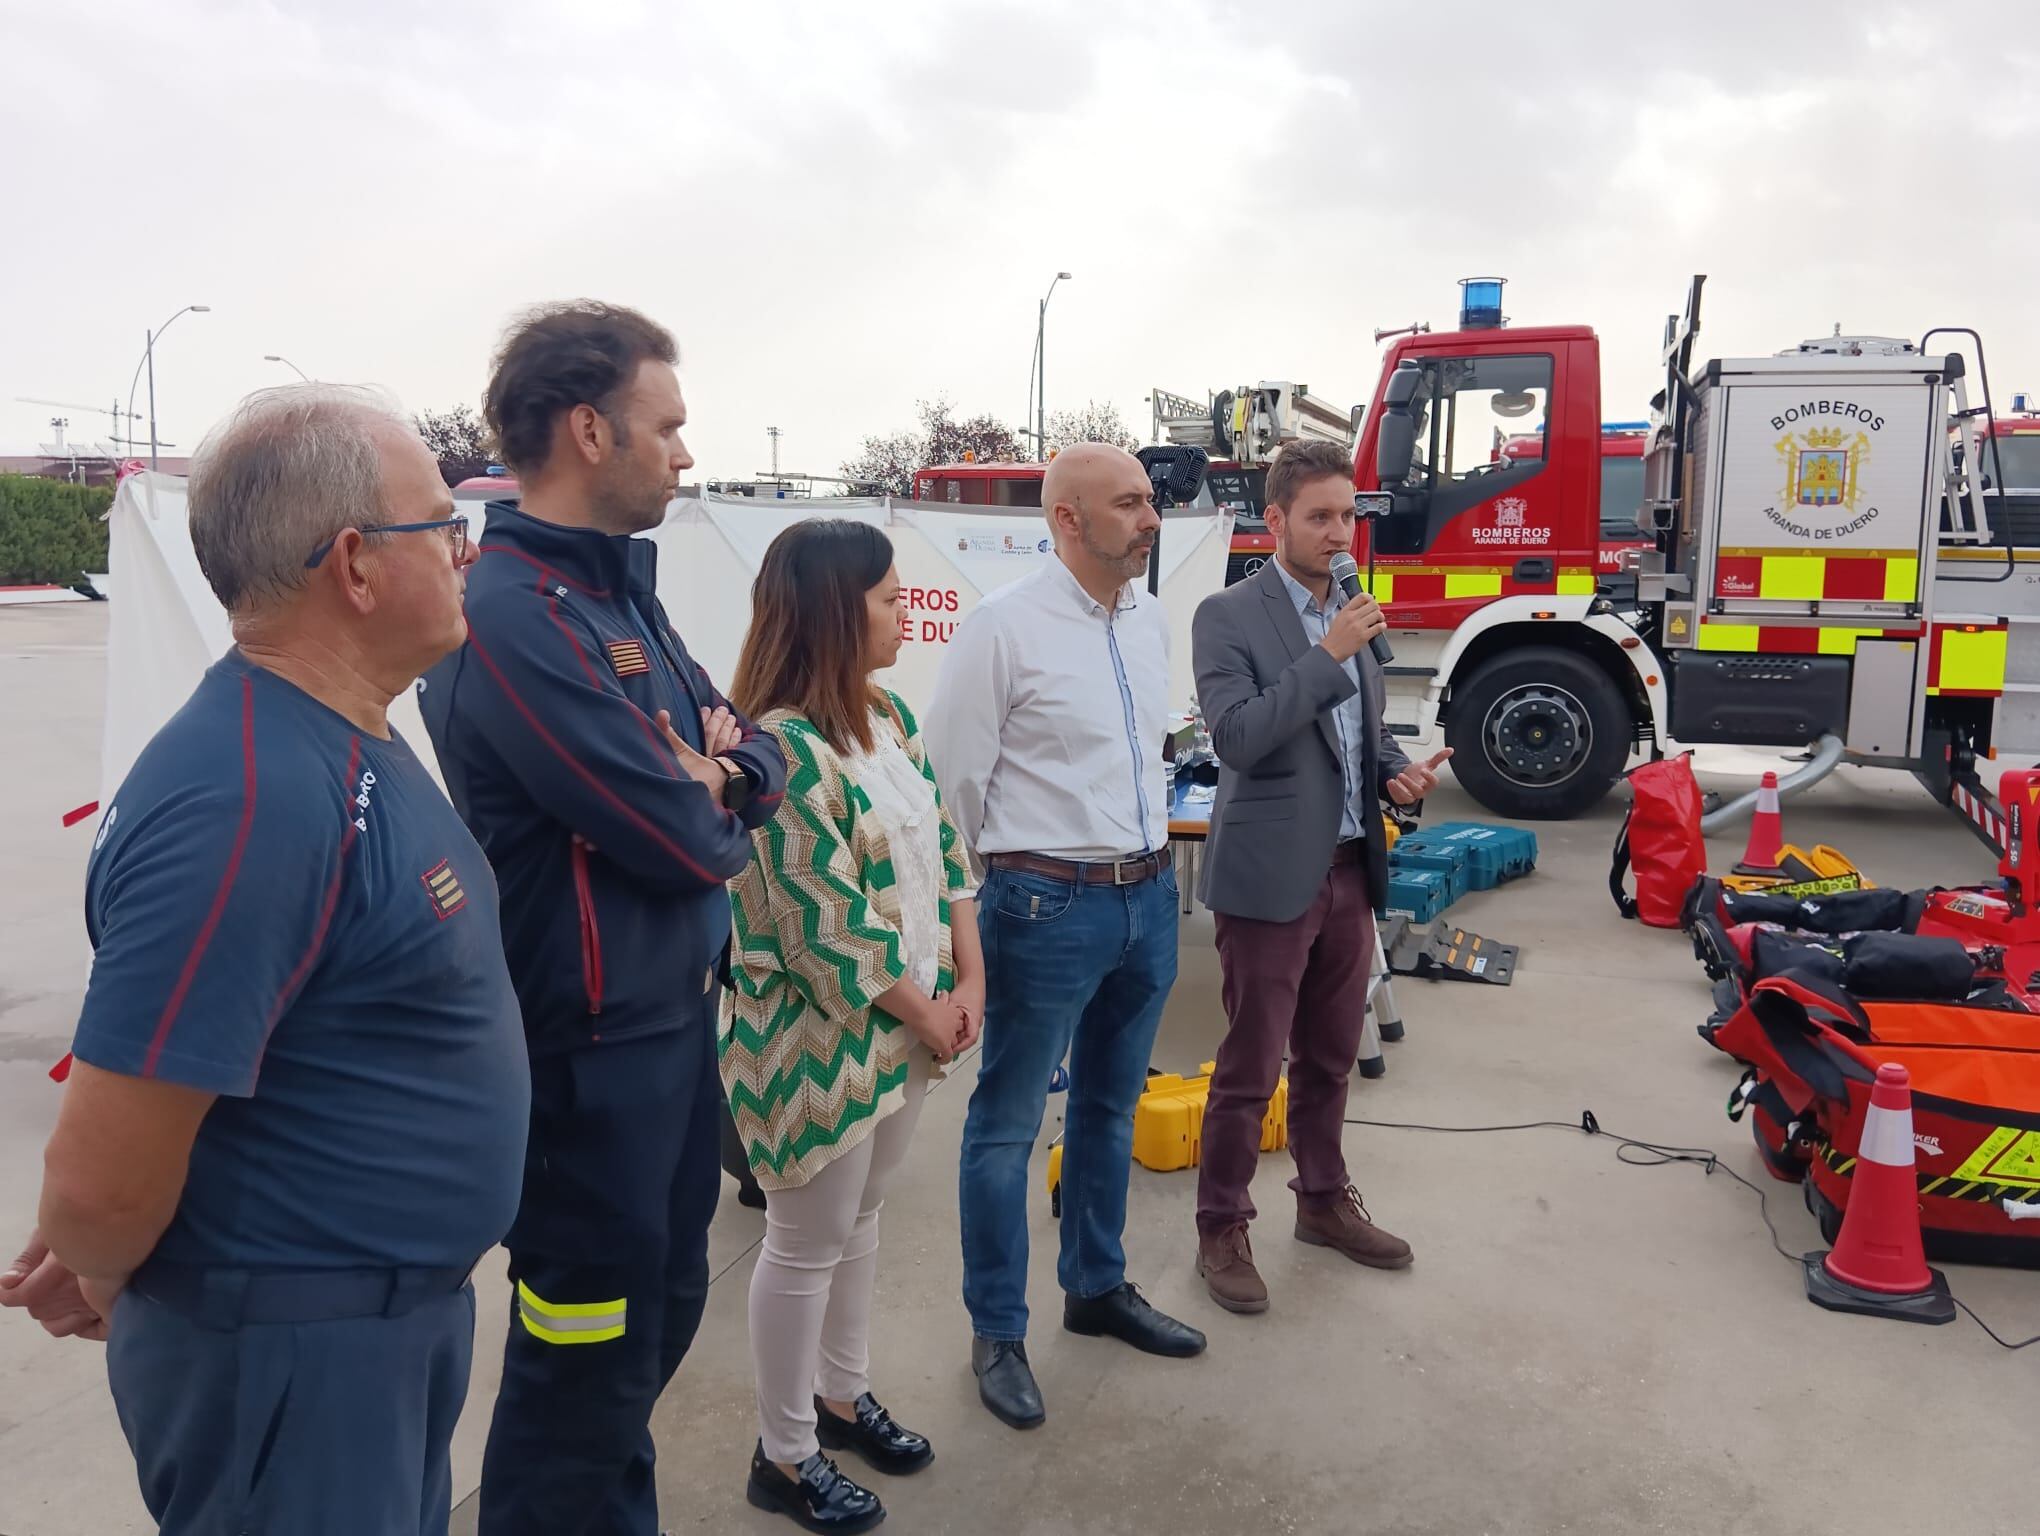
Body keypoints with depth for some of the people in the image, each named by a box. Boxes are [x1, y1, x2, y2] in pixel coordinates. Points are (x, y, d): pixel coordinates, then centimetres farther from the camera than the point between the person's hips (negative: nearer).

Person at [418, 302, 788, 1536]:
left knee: (665, 1308, 24)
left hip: (676, 1019, 10)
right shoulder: (515, 615, -23)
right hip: (591, 1049, -10)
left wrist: (717, 771, -12)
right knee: (586, 1357, 8)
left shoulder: (623, 589, 9)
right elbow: (684, 843, -25)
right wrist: (705, 800, -3)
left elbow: (757, 762, 11)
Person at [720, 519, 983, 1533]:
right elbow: (827, 930, -23)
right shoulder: (782, 749, -23)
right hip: (819, 1039, -8)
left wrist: (968, 983, 1)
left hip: (903, 1029, 8)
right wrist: (926, 1011, -11)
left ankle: (842, 1395, 42)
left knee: (860, 1220, 22)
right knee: (807, 1246, 8)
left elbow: (941, 846, 9)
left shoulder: (889, 716, 5)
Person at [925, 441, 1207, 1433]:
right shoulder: (1005, 626, -15)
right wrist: (1014, 872, -2)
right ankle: (997, 1332, 24)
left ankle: (1098, 1288, 40)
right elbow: (954, 772, -11)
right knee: (1007, 1124, 7)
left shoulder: (1149, 620, 7)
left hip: (1149, 896, 7)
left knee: (1110, 1108, 21)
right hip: (1051, 906, -7)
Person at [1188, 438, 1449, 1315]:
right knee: (1249, 1068, 4)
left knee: (1329, 1056, 19)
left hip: (1348, 870, 7)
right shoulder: (1227, 616, -10)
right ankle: (1221, 1231, 19)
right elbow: (1238, 737, -21)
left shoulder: (1349, 613, 11)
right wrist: (1328, 654, -22)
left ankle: (1324, 1201, 36)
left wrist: (1398, 772, 0)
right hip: (1271, 875, -6)